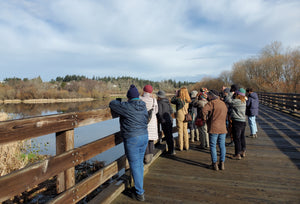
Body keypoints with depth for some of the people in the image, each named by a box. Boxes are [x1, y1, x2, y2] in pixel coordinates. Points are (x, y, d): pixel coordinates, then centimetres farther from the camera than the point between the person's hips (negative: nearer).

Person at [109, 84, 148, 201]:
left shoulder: (127, 107, -15)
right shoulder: (143, 106, 5)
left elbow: (112, 104, -5)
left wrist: (119, 102, 17)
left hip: (132, 139, -7)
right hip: (144, 136, 7)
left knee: (135, 165, 4)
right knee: (140, 163, 20)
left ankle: (140, 193, 14)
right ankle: (139, 188, 35)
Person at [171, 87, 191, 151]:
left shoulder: (178, 99, -17)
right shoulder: (188, 100, -2)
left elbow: (172, 101, 0)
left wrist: (176, 94, 6)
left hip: (179, 116, -5)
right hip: (185, 116, 5)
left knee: (180, 131, 4)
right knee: (185, 131, 14)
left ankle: (181, 147, 10)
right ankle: (186, 146, 20)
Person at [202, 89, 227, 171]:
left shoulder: (212, 102, -10)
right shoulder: (223, 104, 15)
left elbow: (204, 110, -27)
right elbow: (225, 116, 20)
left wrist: (205, 118, -12)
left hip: (214, 128, -6)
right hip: (223, 128, 7)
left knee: (213, 146, 4)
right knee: (222, 146, 13)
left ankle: (215, 164, 8)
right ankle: (222, 163, 17)